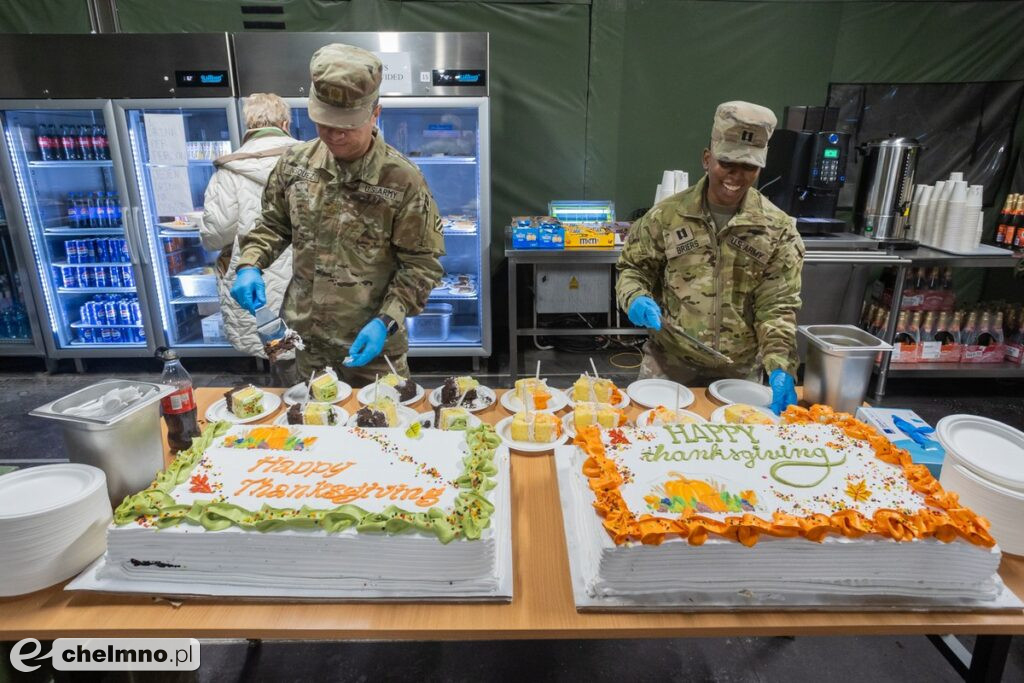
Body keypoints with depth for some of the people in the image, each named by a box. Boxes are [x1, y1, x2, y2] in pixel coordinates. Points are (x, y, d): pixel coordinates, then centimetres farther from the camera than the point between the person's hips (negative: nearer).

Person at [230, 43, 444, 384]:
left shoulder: (402, 179, -15)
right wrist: (250, 265, -6)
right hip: (301, 338, 4)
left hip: (370, 343, -4)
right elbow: (273, 224, 12)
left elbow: (421, 263, -12)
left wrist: (386, 322, -22)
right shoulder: (295, 161, -2)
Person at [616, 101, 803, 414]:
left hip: (740, 373, 1)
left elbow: (778, 306, -8)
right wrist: (637, 298, -18)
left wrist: (780, 367, -21)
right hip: (668, 365, 0)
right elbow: (633, 268, 4)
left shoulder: (777, 228, -4)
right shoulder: (667, 214, -5)